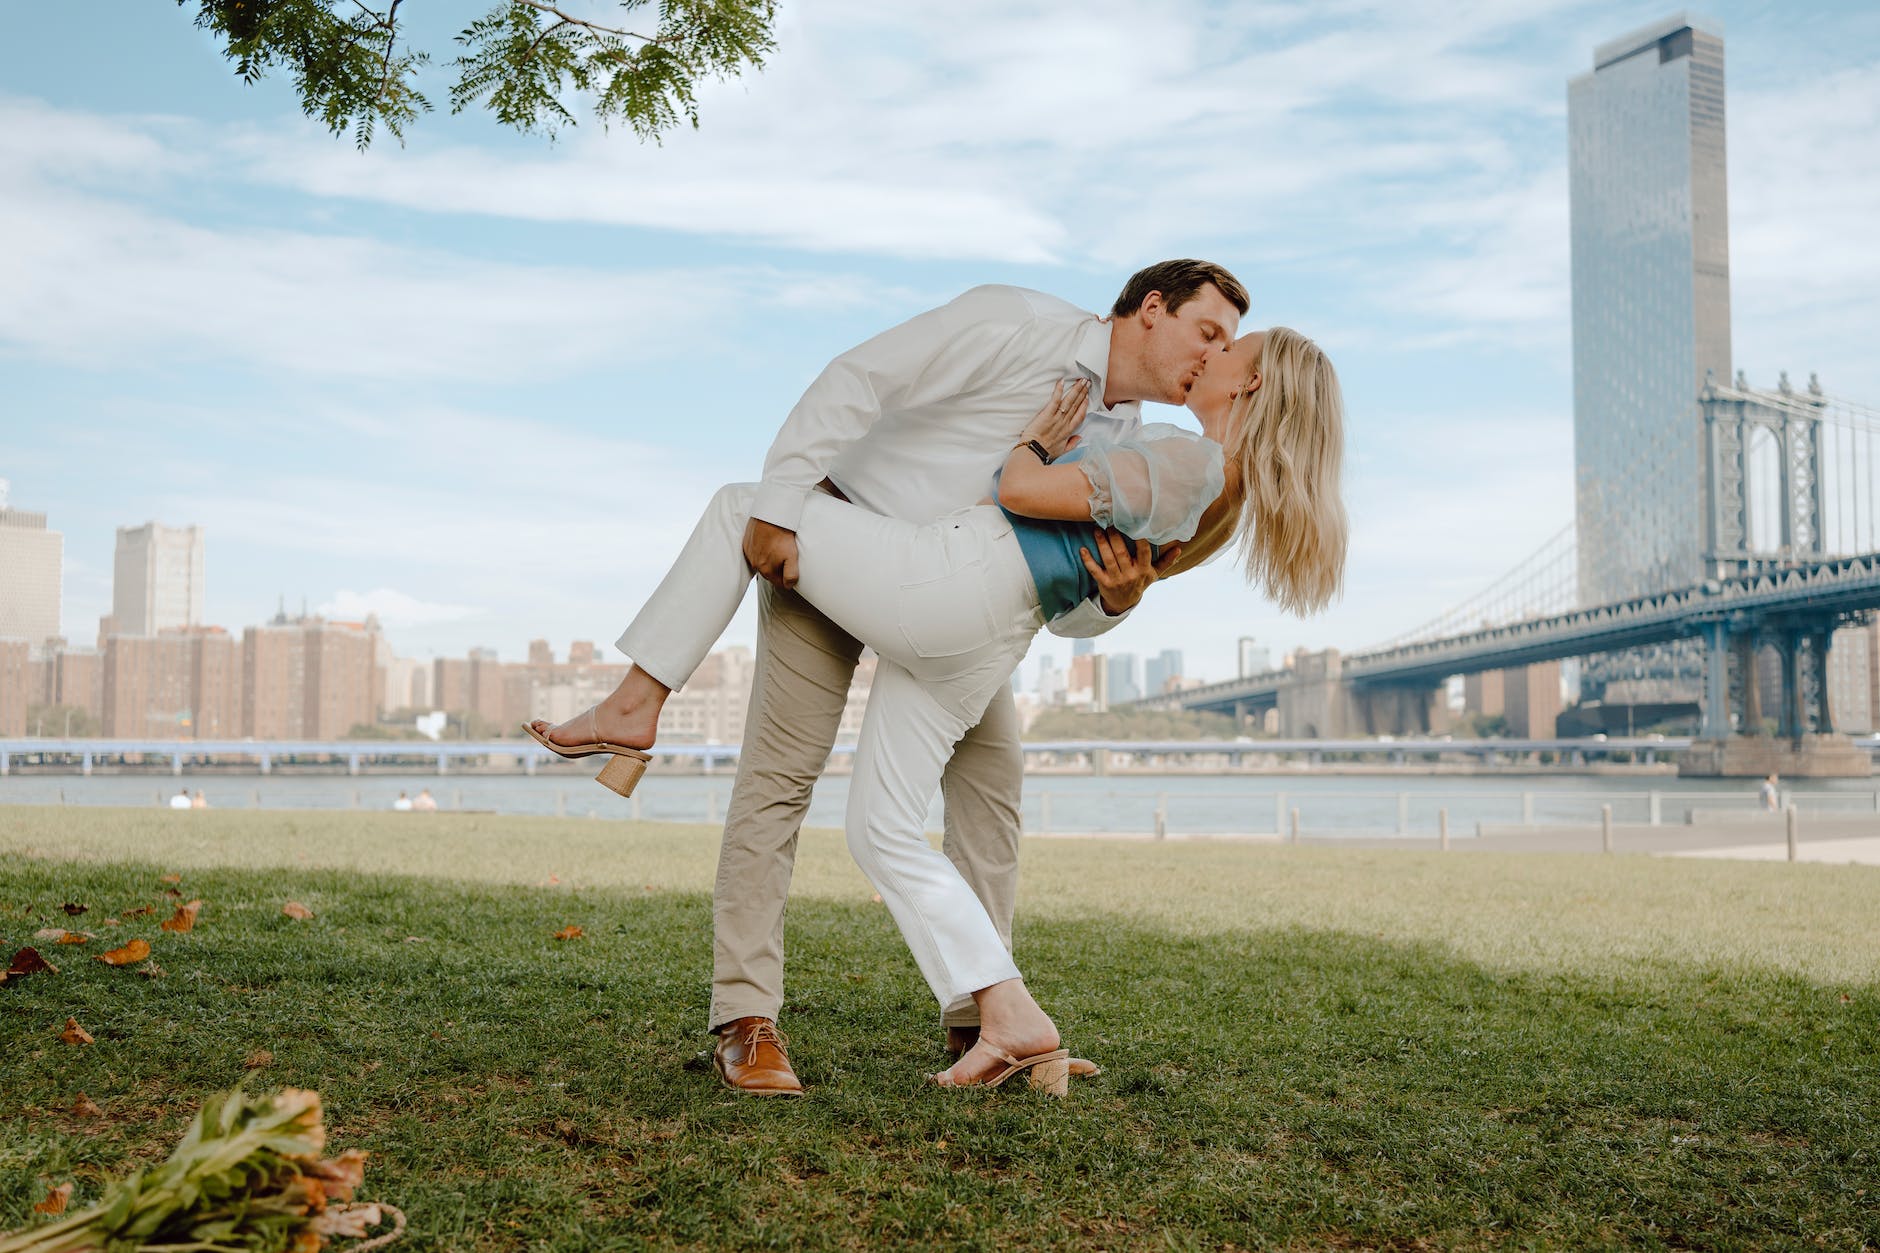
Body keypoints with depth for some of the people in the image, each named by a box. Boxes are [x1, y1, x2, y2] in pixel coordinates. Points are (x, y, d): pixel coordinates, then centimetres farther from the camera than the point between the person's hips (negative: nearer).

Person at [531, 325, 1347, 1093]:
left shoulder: (1188, 458, -13)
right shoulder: (1224, 492, 16)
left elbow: (1021, 489, -14)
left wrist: (1037, 439, 6)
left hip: (945, 579, -9)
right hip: (980, 650, 9)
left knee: (740, 508, 9)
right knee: (882, 834, 12)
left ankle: (634, 706, 6)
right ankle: (1011, 1020, 3)